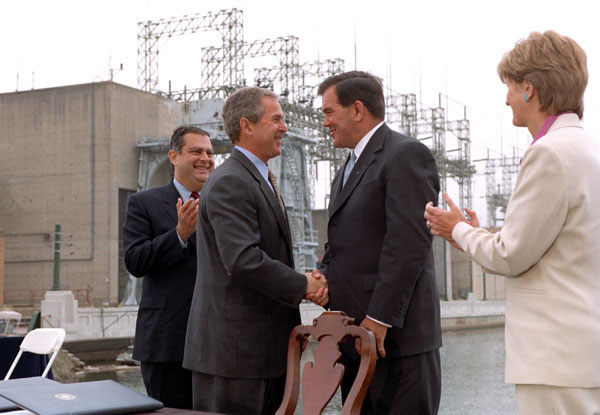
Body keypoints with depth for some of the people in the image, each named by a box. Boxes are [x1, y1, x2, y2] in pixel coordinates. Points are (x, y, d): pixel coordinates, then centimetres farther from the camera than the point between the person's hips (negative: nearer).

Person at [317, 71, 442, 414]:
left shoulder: (407, 155, -8)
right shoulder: (349, 169, 23)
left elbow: (409, 243, -17)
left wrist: (380, 318, -20)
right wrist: (323, 280, 2)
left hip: (396, 335, -9)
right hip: (353, 336, 9)